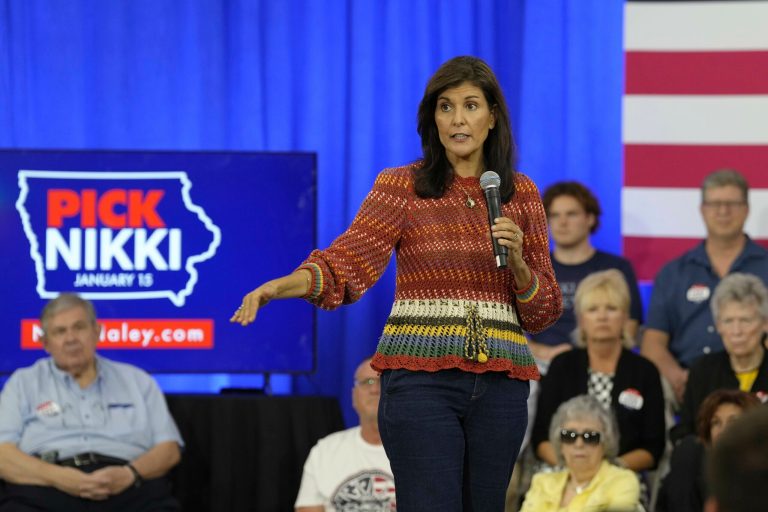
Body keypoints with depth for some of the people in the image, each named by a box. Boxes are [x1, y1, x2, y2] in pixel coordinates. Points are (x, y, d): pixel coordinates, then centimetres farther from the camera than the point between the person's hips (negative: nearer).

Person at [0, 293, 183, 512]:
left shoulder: (137, 380, 23)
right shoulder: (22, 384, 18)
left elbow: (169, 447, 16)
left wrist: (131, 473, -7)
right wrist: (57, 477, -13)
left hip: (129, 489, 1)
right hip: (46, 491, -1)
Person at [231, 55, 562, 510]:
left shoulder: (522, 194, 10)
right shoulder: (402, 187, 0)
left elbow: (543, 312, 11)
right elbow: (348, 261, -15)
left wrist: (517, 261, -9)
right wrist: (282, 285, -34)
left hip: (500, 385, 4)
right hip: (421, 380, -3)